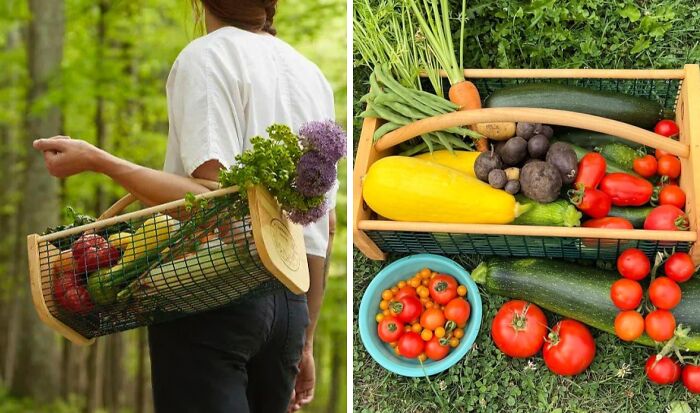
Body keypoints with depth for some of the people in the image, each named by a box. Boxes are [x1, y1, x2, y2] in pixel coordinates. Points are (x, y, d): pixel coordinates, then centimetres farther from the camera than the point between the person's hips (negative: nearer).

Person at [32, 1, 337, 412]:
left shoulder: (208, 56, -5)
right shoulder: (312, 74, 16)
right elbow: (327, 226, 15)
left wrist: (96, 160, -16)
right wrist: (306, 340, 21)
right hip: (290, 302, 7)